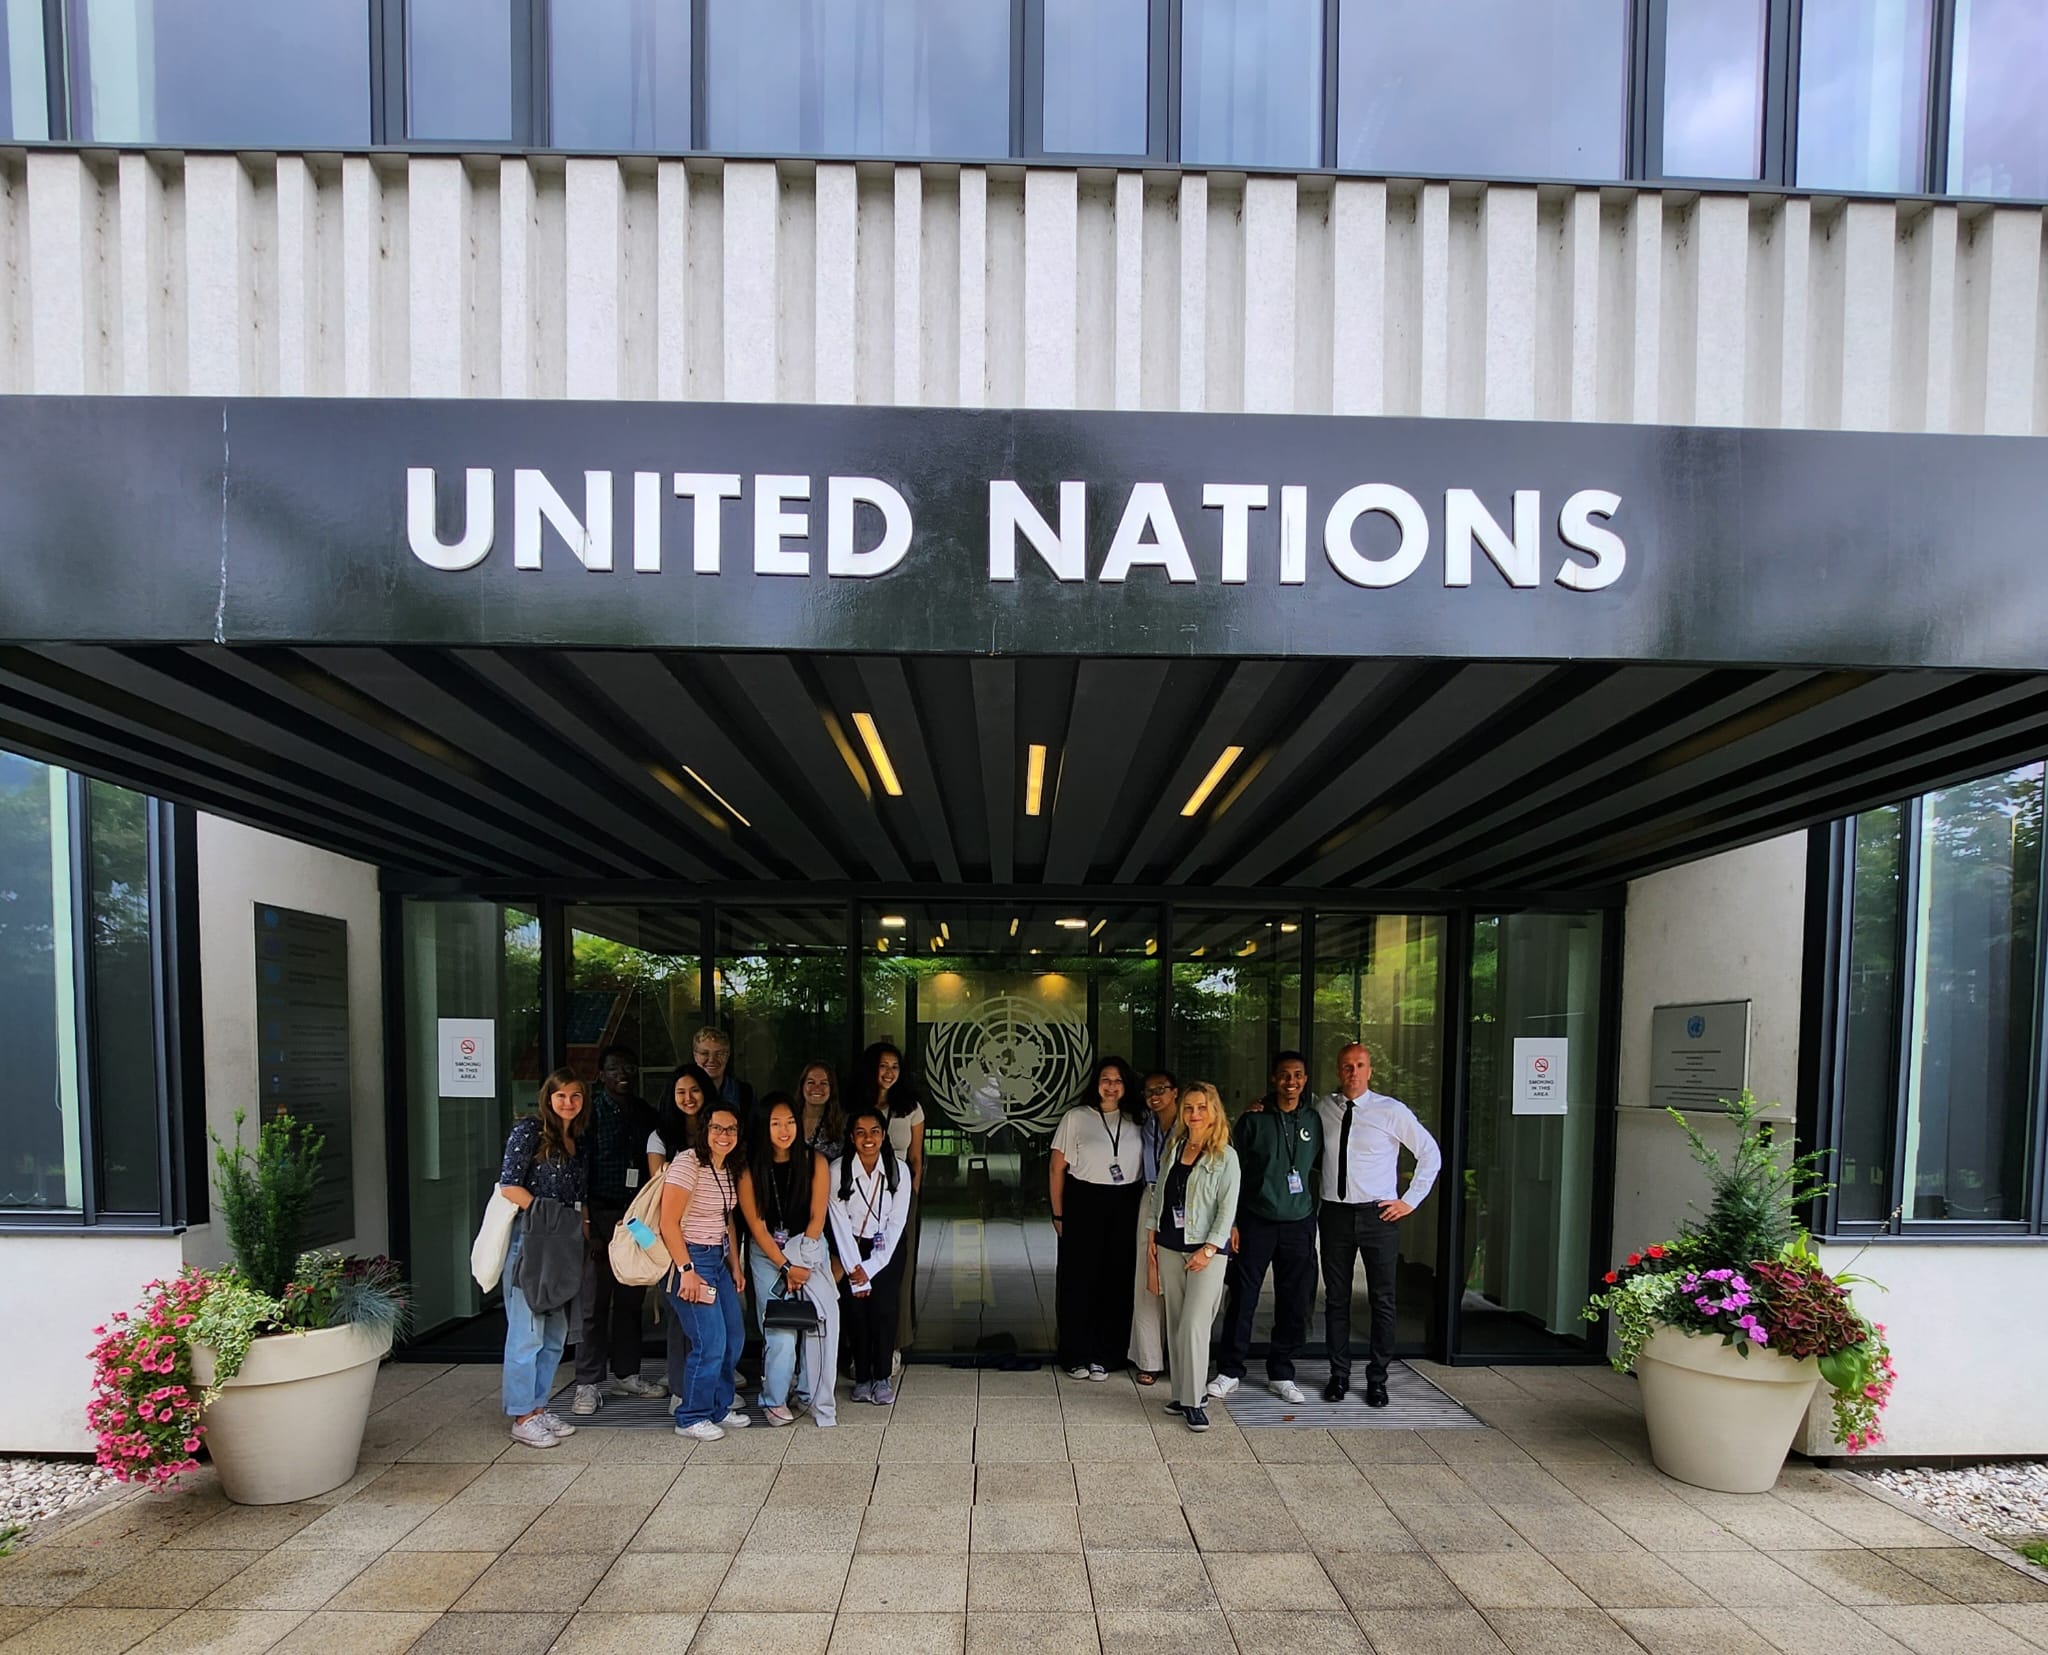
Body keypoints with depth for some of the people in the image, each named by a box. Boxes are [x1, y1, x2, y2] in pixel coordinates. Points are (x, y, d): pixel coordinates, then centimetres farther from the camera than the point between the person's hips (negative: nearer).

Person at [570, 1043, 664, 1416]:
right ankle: (589, 1384, 8)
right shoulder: (591, 1110, -3)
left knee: (631, 1300, 11)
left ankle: (626, 1374, 23)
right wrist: (590, 1230, -14)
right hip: (601, 1216, -5)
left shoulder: (645, 1113, 12)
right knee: (594, 1304, -1)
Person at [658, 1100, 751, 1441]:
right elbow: (669, 1223, -19)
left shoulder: (729, 1169, 9)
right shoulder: (688, 1163, -17)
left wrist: (735, 1266, 14)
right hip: (691, 1259, -9)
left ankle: (718, 1407, 28)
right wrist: (686, 1270, -22)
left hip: (718, 1258, 9)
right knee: (710, 1343, -8)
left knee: (734, 1336, 12)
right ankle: (692, 1418, 10)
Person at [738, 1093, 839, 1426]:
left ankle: (816, 1397, 0)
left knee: (819, 1323, -13)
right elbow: (757, 1226, -7)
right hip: (767, 1254, -1)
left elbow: (817, 1218, -4)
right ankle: (774, 1401, 12)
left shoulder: (814, 1161, -6)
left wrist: (801, 1259, -9)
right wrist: (785, 1266, -10)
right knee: (780, 1331, -8)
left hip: (809, 1250, 1)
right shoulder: (750, 1167, -8)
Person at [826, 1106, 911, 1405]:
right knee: (856, 1311, -6)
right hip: (851, 1248, 0)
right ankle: (862, 1378, 8)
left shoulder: (898, 1171, -14)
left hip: (887, 1249, 0)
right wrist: (855, 1269, -16)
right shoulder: (838, 1170, -17)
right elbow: (840, 1223, -14)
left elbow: (896, 1223, -10)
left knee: (884, 1310, -8)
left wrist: (870, 1268, -13)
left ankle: (882, 1378, 6)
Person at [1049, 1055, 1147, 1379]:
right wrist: (1058, 1215, -4)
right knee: (1079, 1281, 2)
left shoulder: (1135, 1122, 9)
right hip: (1084, 1204, -3)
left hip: (1125, 1207, 3)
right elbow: (1057, 1168, -1)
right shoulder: (1076, 1117, -1)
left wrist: (1144, 1211, 3)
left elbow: (1147, 1168, 12)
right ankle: (1076, 1356, 14)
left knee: (1115, 1281, 6)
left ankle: (1102, 1356, 18)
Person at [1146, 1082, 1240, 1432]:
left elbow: (1227, 1208, -9)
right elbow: (1158, 1192, 14)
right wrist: (1151, 1235, 9)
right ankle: (1181, 1394, 19)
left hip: (1205, 1251, -5)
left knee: (1194, 1325, -9)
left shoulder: (1225, 1156, -6)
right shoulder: (1174, 1147, 9)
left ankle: (1194, 1402, -1)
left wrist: (1209, 1249, -15)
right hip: (1169, 1247, 5)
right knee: (1175, 1324, 10)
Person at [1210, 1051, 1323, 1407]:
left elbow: (1321, 1168, 16)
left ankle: (1281, 1374, 22)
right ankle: (1230, 1370, 15)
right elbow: (1234, 1172, -1)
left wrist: (1315, 1218, 8)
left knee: (1295, 1304, 7)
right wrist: (1231, 1222, -4)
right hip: (1255, 1221, -3)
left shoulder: (1314, 1122, 6)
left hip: (1298, 1223, 3)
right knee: (1243, 1299, 1)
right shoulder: (1253, 1120, -2)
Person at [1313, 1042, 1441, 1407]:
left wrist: (1411, 1200, 0)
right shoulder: (1322, 1108, 3)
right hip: (1334, 1213, 2)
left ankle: (1377, 1379, 17)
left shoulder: (1392, 1111, -5)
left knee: (1382, 1300, 4)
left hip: (1379, 1214, -2)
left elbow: (1430, 1153, 2)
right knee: (1336, 1298, 9)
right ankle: (1339, 1375, 22)